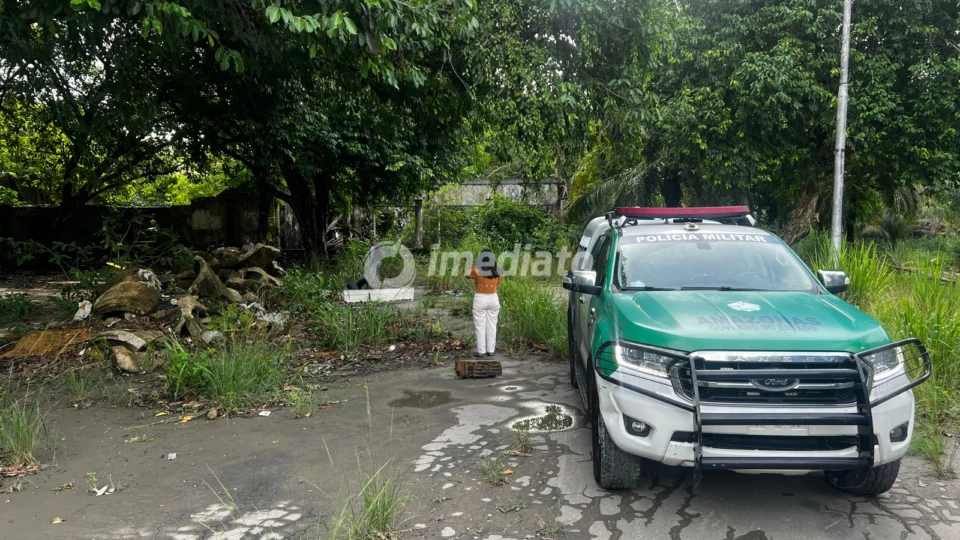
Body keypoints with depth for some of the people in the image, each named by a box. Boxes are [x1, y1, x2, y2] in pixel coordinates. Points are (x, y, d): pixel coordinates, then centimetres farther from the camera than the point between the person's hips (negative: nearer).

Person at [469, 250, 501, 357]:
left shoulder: (476, 271, -13)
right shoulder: (497, 272, -3)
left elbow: (470, 275, 8)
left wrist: (475, 266, 19)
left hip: (480, 299, -3)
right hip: (493, 299, 3)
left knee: (480, 327, 4)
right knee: (492, 326, 11)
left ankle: (481, 351, 6)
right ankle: (491, 350, 14)